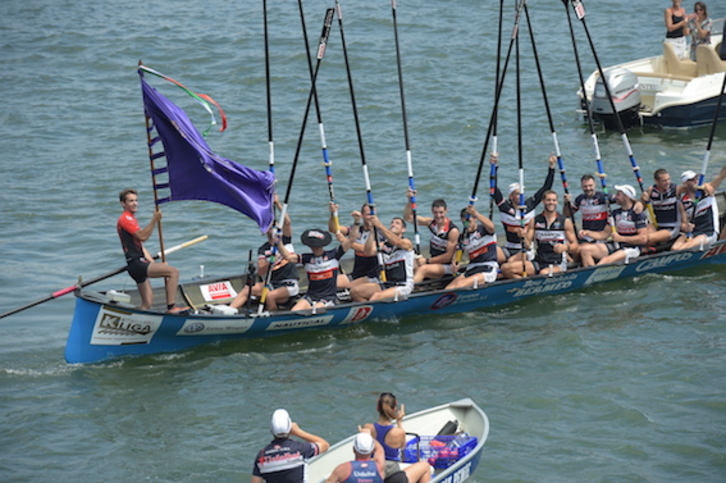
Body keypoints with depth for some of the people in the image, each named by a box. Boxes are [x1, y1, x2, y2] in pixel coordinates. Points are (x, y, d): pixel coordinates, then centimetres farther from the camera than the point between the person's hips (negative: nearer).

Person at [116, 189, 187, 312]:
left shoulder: (132, 220, 26)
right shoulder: (125, 219, -6)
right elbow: (142, 236, -20)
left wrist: (154, 263, 16)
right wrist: (154, 220, -23)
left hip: (140, 265, 11)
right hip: (136, 264, -11)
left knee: (147, 304, 9)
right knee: (173, 271, -20)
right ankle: (171, 307, -26)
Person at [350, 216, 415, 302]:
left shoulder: (406, 243, -1)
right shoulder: (383, 245, 12)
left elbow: (397, 242, -25)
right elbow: (368, 252, -6)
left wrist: (380, 226, -35)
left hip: (403, 286, -6)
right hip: (386, 284, 6)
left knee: (377, 296, -33)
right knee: (355, 291, -13)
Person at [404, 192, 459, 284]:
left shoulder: (453, 230, -16)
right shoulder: (431, 222, 3)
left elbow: (448, 256, -15)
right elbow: (408, 217, 2)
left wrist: (427, 261, -14)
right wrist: (410, 200, -14)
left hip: (448, 267, -7)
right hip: (434, 263, 7)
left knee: (423, 269, -33)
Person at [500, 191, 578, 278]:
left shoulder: (565, 221, 2)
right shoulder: (535, 221, 9)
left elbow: (574, 244, 3)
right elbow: (527, 244, 3)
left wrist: (566, 247, -19)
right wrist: (523, 237, -19)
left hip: (557, 264, -4)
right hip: (539, 262, 4)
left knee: (544, 273, -42)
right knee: (506, 268, -18)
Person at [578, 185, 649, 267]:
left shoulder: (638, 214, -8)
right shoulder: (615, 213, 13)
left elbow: (643, 238, -14)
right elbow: (604, 234, 14)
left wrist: (620, 238, -16)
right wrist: (588, 233, -2)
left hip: (631, 249, -7)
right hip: (615, 246, 8)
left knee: (606, 260, -35)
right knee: (584, 249, -11)